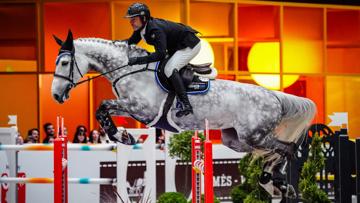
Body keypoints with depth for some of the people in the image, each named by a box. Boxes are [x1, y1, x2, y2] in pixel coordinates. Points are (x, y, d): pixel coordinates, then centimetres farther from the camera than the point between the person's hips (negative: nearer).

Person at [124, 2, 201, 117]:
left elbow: (160, 54, -41)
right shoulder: (141, 28, -5)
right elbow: (131, 41, 11)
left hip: (190, 45, -11)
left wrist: (138, 60, -45)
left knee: (170, 69, -25)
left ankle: (186, 105, -29)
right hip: (177, 47, 11)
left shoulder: (155, 30, -33)